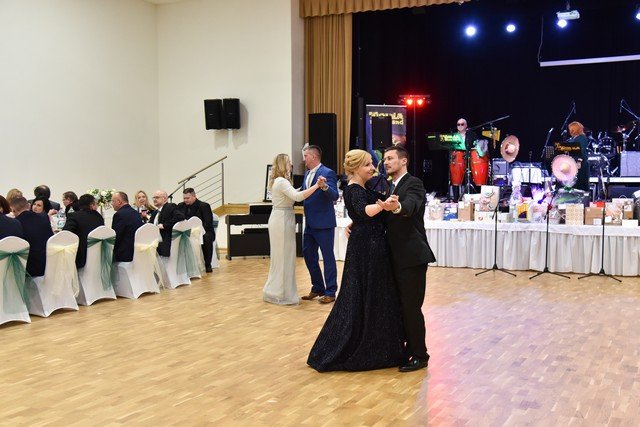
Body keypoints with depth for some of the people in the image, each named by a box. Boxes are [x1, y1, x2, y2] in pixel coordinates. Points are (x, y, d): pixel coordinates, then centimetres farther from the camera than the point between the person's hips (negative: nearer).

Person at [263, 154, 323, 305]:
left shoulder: (277, 181, 14)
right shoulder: (282, 182, -17)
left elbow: (292, 196, 14)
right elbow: (297, 196, -30)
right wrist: (317, 185, -30)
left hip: (279, 219, 10)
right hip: (282, 220, -10)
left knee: (280, 256, 17)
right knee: (284, 256, -3)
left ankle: (274, 291, 26)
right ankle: (282, 294, 5)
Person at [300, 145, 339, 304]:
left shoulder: (327, 173, -13)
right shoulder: (307, 174, 12)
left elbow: (335, 196, -23)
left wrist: (325, 187, -40)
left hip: (323, 223, -9)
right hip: (310, 223, 9)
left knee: (328, 257, 1)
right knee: (308, 255, 13)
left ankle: (330, 292, 10)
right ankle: (317, 288, 26)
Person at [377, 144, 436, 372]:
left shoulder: (413, 184, -12)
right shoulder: (388, 188, 14)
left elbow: (410, 206, -32)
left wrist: (397, 206, -54)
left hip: (412, 257, -8)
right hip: (396, 257, 8)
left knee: (412, 307, -3)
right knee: (401, 306, 15)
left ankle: (420, 355, 9)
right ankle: (407, 349, 28)